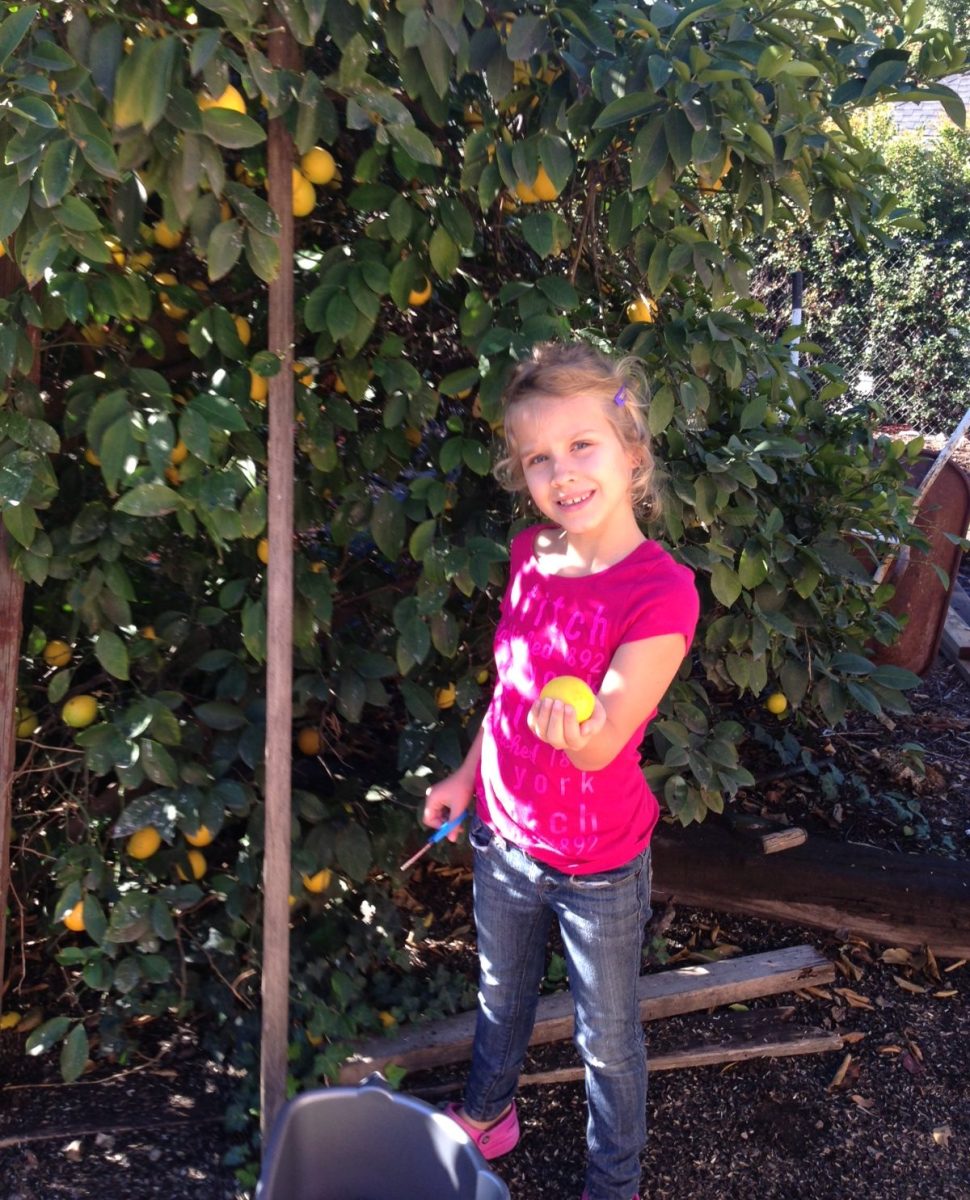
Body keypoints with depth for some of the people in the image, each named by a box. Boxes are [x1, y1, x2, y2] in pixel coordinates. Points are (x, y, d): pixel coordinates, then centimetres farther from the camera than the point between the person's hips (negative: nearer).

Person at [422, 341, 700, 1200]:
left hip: (597, 865, -5)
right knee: (501, 995, 29)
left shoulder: (661, 591, -25)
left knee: (608, 1039, 17)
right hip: (502, 837, 6)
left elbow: (603, 744, -28)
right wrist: (468, 776, 13)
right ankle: (486, 1115, 57)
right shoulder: (531, 555, -7)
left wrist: (575, 730, -50)